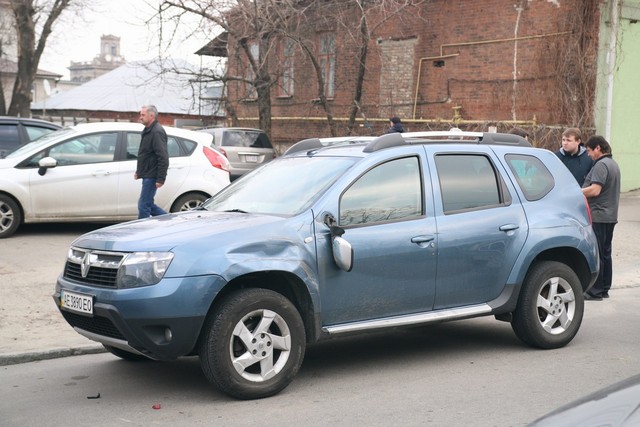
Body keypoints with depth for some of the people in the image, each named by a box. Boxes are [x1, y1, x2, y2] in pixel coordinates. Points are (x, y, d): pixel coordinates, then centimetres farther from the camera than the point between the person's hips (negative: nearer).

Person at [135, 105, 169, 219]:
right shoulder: (147, 131, 16)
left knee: (143, 205, -6)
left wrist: (160, 179, -24)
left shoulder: (157, 132, -16)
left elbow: (163, 158, -22)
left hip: (152, 176, -10)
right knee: (148, 205, 14)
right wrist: (139, 171, 25)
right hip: (147, 175, 10)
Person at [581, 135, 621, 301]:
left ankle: (595, 292, -5)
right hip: (610, 216, 10)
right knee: (605, 253, 14)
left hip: (598, 216, -10)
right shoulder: (613, 164, 18)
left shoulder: (601, 165, -15)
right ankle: (605, 289, 20)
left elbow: (595, 190, -25)